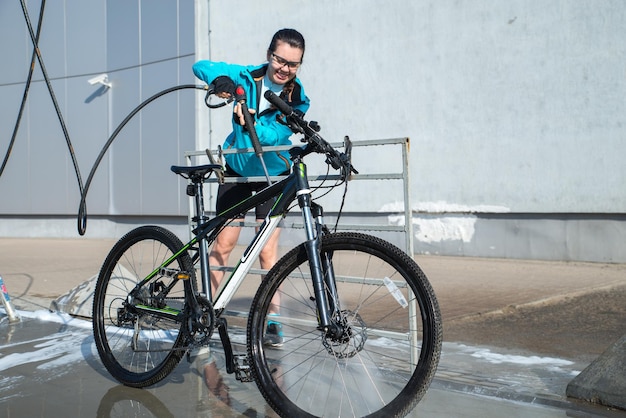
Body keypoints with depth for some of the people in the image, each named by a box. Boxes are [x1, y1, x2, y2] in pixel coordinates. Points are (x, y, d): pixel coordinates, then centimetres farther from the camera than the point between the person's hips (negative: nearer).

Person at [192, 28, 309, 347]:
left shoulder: (297, 99, -19)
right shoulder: (247, 77, -15)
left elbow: (274, 136, -31)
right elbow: (201, 66, -13)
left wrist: (250, 122, -51)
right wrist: (219, 80, -35)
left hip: (274, 174, -1)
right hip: (237, 168, 2)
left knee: (267, 251, -7)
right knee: (224, 243, 2)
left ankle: (272, 320, 5)